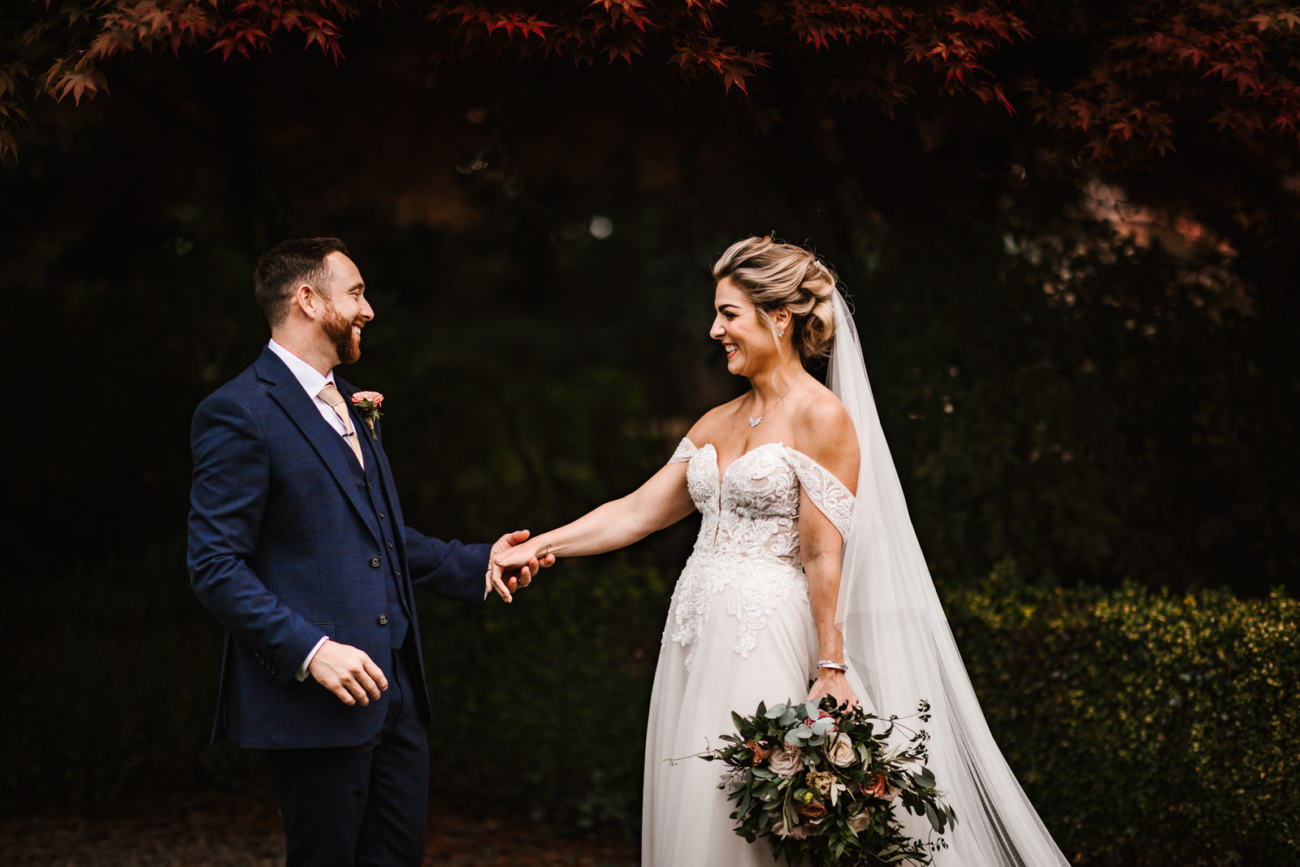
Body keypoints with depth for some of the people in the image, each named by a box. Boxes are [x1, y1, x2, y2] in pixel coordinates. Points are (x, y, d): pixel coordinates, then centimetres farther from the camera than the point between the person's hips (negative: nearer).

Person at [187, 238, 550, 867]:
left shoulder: (351, 406, 17)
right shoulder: (240, 413, -11)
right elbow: (216, 567, -15)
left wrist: (478, 564, 13)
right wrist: (310, 650, -23)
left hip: (394, 687, 8)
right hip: (315, 696, -8)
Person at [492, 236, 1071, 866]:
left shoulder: (821, 417, -7)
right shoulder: (718, 423, 15)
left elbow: (822, 555, -11)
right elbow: (637, 511, 16)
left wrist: (831, 668, -12)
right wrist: (535, 548, 10)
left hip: (763, 642, -7)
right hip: (695, 637, 7)